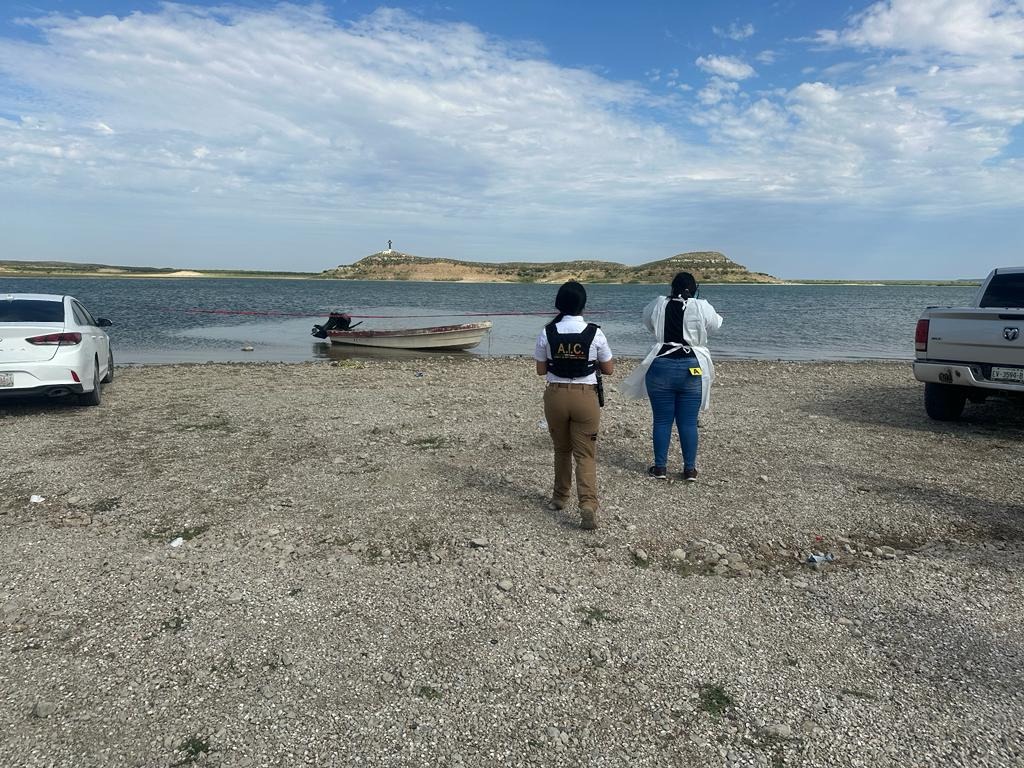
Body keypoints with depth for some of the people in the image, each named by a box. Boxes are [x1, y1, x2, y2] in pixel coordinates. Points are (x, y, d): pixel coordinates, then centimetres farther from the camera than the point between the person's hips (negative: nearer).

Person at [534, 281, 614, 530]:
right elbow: (609, 369, 2)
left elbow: (541, 370, 4)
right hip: (585, 397, -2)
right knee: (586, 454, 4)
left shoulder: (547, 333, -5)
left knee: (561, 449, 21)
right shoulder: (594, 333, -8)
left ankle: (560, 497, 35)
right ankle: (588, 506, -10)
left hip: (555, 395, 2)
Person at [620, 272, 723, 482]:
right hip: (692, 370, 0)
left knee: (662, 420, 9)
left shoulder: (658, 305, -1)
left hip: (661, 367, 1)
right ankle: (690, 469, 15)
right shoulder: (702, 308, -6)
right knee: (688, 422, 7)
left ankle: (660, 468, 16)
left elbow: (646, 317, 20)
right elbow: (715, 325, 12)